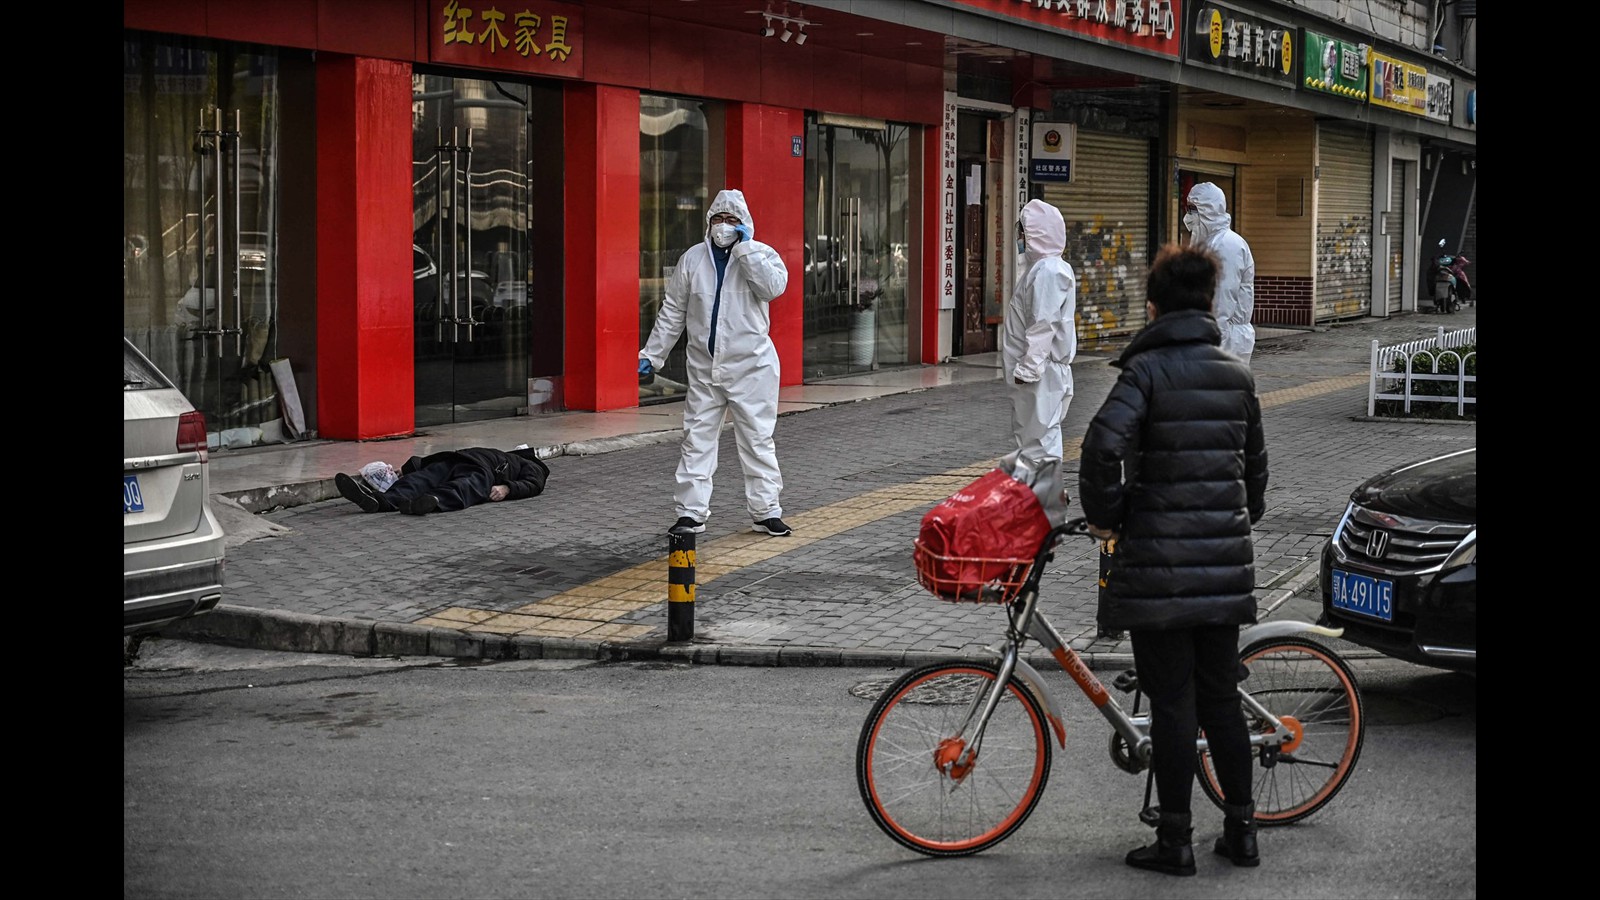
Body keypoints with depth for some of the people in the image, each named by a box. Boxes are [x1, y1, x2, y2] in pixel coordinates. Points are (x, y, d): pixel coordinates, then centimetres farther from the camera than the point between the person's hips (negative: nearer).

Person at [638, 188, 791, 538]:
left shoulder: (761, 254, 1)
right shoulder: (693, 259, 8)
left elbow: (773, 287, -21)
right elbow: (672, 312, 12)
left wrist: (745, 248, -17)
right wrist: (653, 353, 10)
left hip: (751, 367, -2)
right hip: (704, 368, 3)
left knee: (758, 440, 3)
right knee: (697, 439, 3)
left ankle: (766, 511, 12)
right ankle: (691, 513, 8)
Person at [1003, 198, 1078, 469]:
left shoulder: (1049, 271, -17)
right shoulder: (1038, 266, 17)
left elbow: (1044, 325, -23)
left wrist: (1029, 367, -25)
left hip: (1041, 374, -11)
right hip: (1032, 371, 11)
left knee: (1039, 437, -8)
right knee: (1025, 437, 18)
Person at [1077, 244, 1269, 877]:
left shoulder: (1147, 369, -10)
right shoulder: (1237, 375, 8)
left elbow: (1103, 444, -25)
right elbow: (1255, 463, 17)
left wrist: (1103, 515, -10)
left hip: (1159, 562, -5)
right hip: (1225, 562, 6)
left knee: (1171, 704, 1)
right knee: (1221, 699, 15)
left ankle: (1175, 841, 8)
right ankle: (1241, 829, 21)